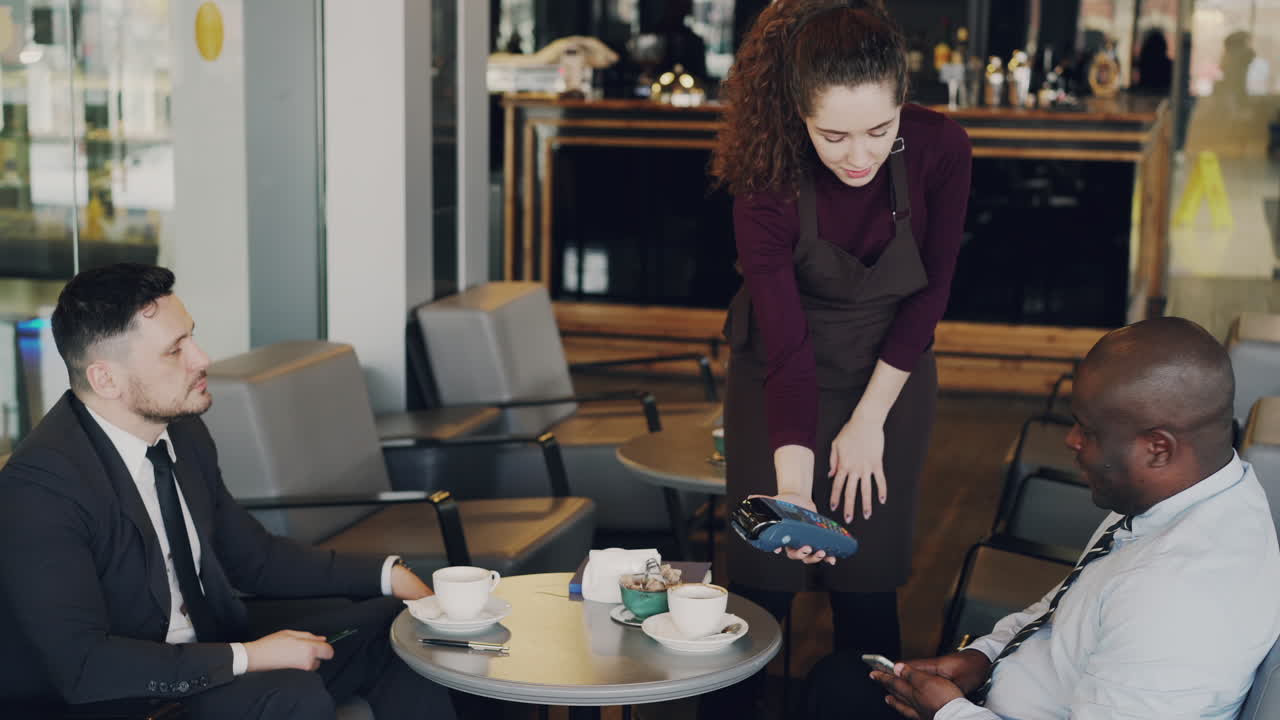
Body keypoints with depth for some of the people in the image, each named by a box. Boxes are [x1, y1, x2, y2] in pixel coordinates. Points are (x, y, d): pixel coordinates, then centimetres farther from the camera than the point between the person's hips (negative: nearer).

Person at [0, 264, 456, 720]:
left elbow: (255, 557, 14)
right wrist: (247, 658, -26)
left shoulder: (183, 434, 1)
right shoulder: (41, 483, -22)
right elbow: (81, 665, -28)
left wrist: (387, 575, 4)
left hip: (208, 657, 8)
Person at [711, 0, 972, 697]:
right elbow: (786, 346, -28)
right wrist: (793, 488, -38)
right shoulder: (767, 184, -26)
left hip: (889, 376, 1)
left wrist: (870, 420, -9)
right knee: (762, 575, 2)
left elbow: (930, 294, -10)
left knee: (867, 579, 3)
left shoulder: (940, 149, -21)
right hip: (780, 380, -1)